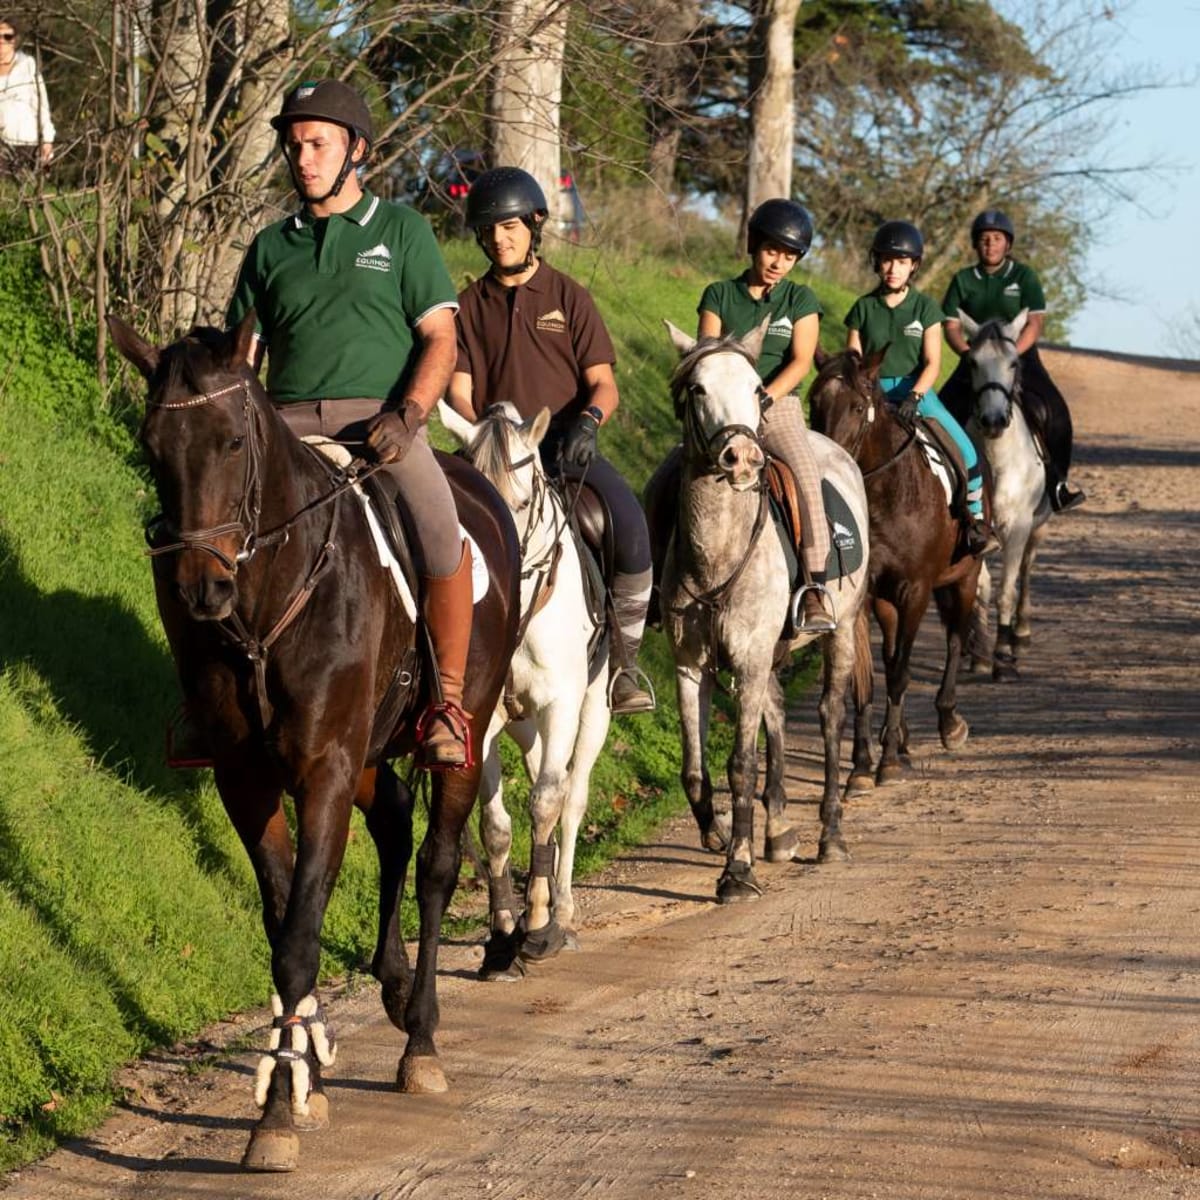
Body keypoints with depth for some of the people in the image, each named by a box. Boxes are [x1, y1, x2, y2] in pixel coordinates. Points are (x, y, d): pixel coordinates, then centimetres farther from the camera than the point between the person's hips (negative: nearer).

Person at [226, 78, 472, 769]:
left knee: (444, 541, -29)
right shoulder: (271, 248, 18)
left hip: (381, 420, -3)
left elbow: (440, 338, 3)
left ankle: (450, 704, -14)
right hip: (288, 425, 3)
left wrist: (407, 413, -14)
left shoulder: (401, 231, 10)